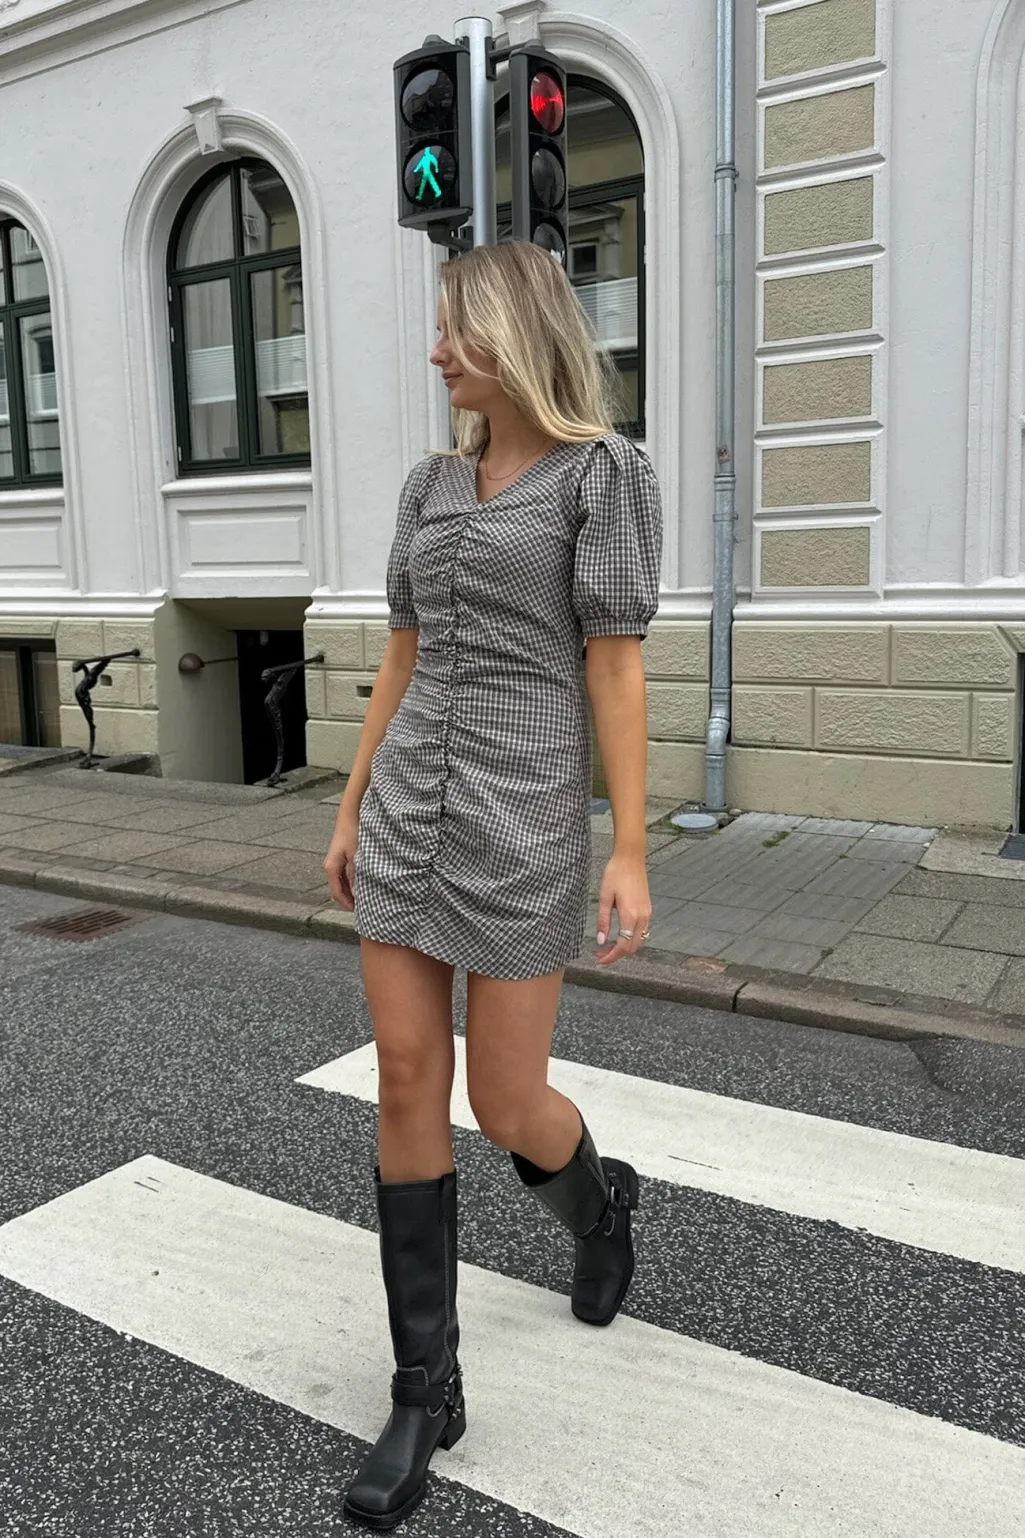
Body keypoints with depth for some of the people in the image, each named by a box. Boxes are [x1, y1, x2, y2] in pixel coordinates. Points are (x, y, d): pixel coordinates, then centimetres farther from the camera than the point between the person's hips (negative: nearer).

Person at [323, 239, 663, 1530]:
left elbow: (616, 669, -10)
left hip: (521, 815, -5)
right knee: (407, 1087, 2)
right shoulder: (430, 485, 13)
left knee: (505, 1108, 3)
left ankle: (596, 1199, 41)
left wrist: (631, 854, -13)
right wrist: (350, 813, 13)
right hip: (411, 808, 6)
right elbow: (400, 663, 14)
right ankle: (426, 1389, 16)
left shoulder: (608, 473, -5)